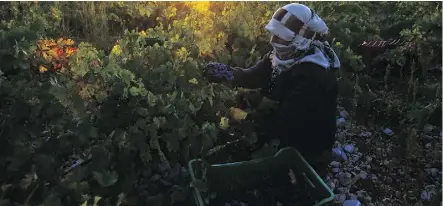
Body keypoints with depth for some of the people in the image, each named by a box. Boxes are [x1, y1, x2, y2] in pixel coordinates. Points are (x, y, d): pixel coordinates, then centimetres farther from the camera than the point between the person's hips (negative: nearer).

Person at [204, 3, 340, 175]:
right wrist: (226, 72, -28)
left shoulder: (312, 77, -31)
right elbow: (255, 76, -11)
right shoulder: (288, 56, -3)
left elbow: (285, 121, -32)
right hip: (286, 133, 7)